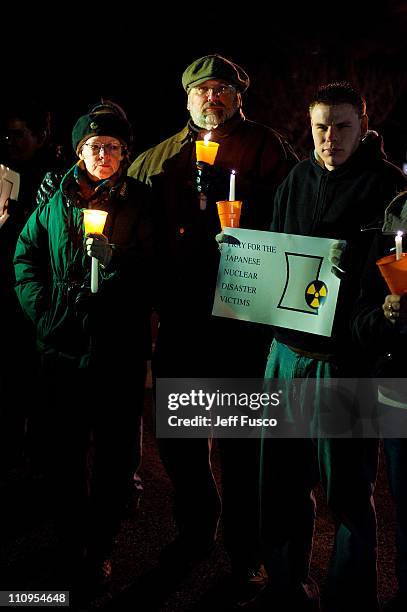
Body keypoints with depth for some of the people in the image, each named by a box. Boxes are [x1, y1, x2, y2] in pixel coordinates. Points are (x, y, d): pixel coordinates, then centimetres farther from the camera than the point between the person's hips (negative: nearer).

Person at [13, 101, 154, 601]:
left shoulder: (139, 202, 1)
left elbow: (148, 272, -1)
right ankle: (68, 546, 29)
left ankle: (101, 546, 27)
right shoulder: (54, 200, 8)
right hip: (62, 346, 2)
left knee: (114, 452, 8)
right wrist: (44, 312, -4)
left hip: (119, 348, -2)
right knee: (61, 448, 10)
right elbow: (25, 256, 10)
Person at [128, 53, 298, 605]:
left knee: (243, 434, 6)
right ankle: (194, 529, 35)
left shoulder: (268, 149, 2)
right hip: (180, 312, 5)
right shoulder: (158, 158, 14)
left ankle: (245, 545, 24)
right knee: (176, 430, 13)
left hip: (243, 314, -4)